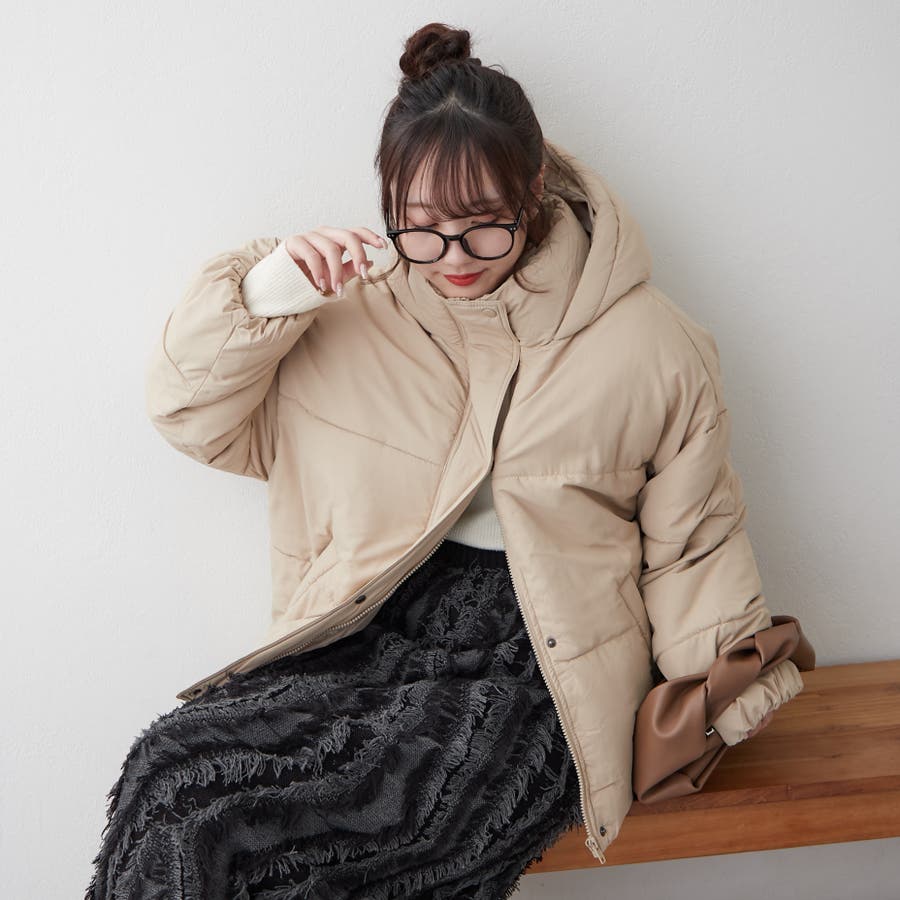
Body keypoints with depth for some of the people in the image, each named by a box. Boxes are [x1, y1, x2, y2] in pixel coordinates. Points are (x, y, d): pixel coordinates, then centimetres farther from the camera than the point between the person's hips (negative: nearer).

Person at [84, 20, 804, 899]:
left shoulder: (649, 345, 0)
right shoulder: (357, 315, 6)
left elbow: (691, 548, 7)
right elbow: (200, 417, 7)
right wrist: (265, 294, -10)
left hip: (531, 659, -3)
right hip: (375, 626, 3)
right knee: (173, 765, -23)